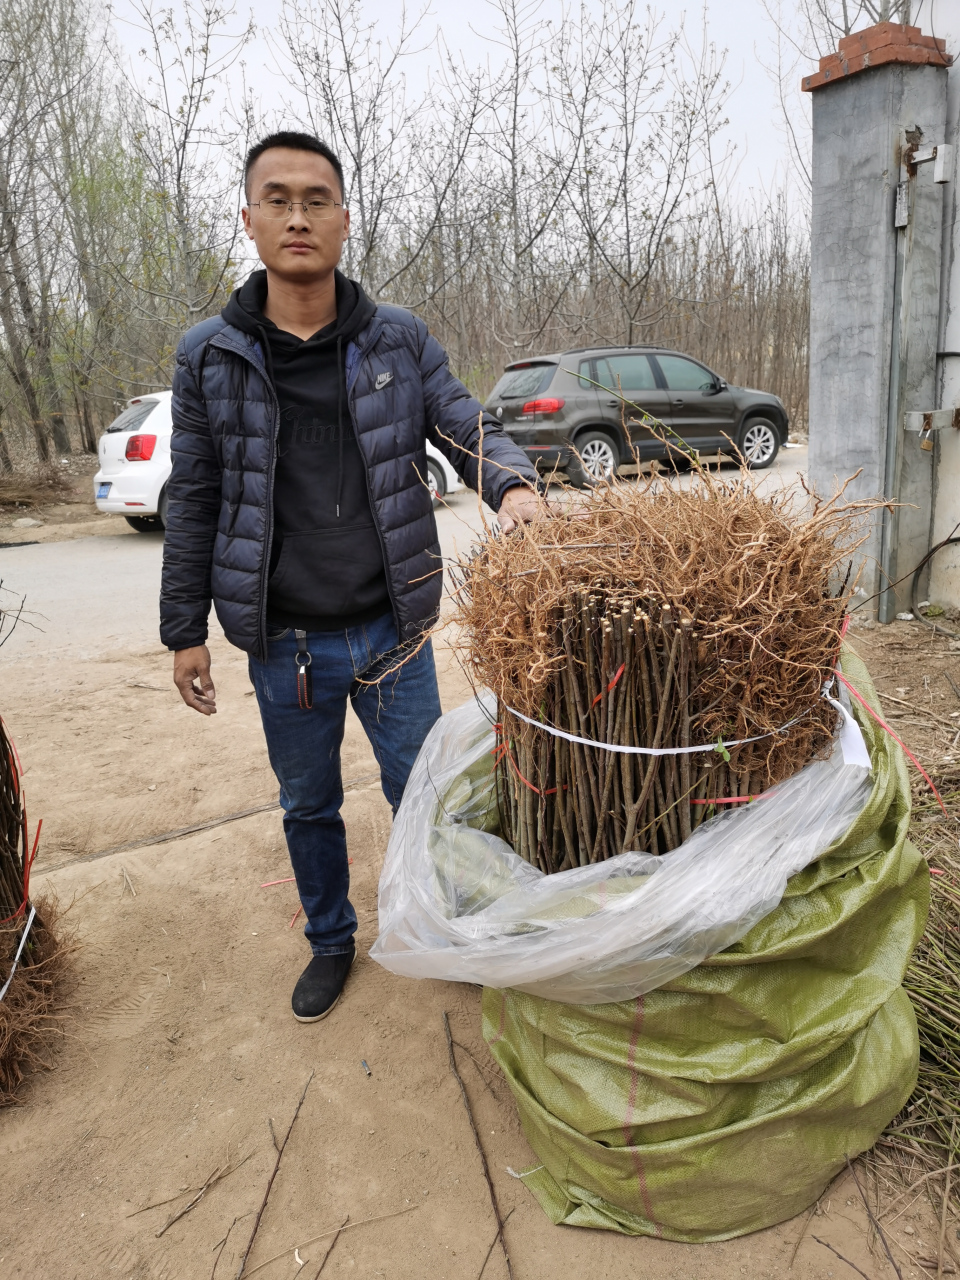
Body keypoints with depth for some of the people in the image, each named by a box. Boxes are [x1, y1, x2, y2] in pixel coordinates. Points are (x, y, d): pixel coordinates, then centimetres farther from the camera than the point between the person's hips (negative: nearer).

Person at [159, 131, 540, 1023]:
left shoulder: (401, 342, 0)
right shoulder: (210, 356, -1)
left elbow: (469, 429, -2)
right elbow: (193, 502, 2)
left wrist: (514, 483, -26)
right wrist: (184, 631, 2)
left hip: (391, 630, 0)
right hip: (283, 642, 1)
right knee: (308, 805, 18)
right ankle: (330, 941, 43)